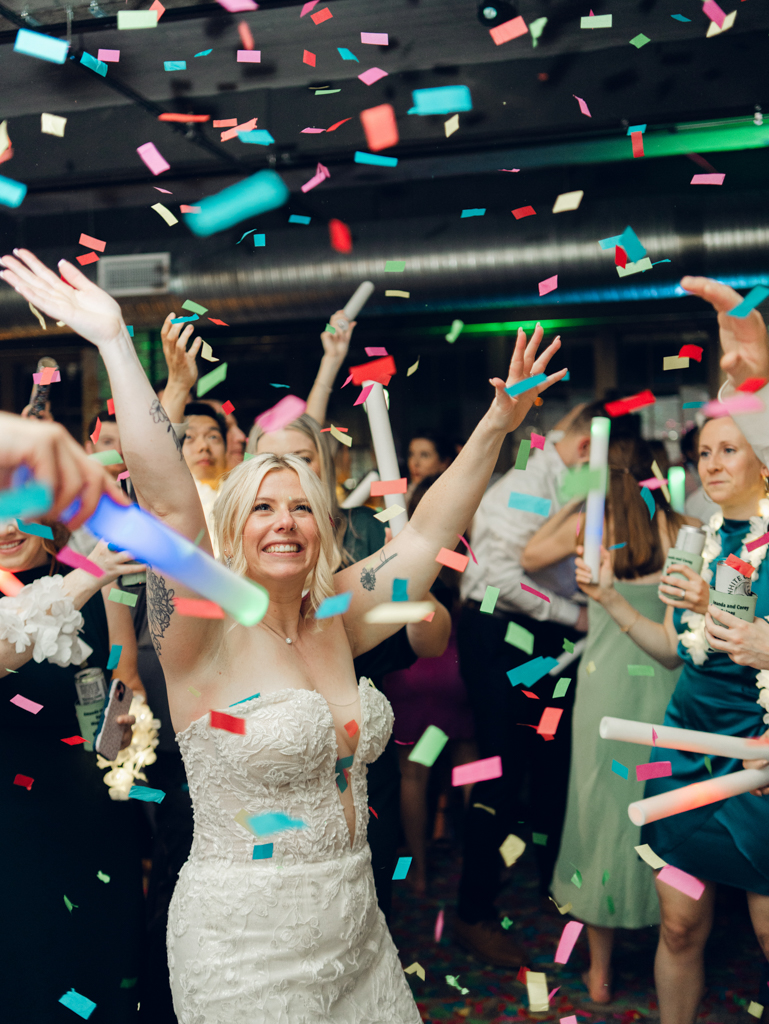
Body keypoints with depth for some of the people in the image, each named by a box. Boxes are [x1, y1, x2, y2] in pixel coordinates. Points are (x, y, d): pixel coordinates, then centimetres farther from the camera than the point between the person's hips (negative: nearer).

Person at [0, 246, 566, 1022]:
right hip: (245, 944, -6)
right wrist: (115, 345, -34)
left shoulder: (334, 624, 2)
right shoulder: (207, 635, -14)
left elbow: (430, 531, 4)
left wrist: (497, 426, -2)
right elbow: (169, 502, -28)